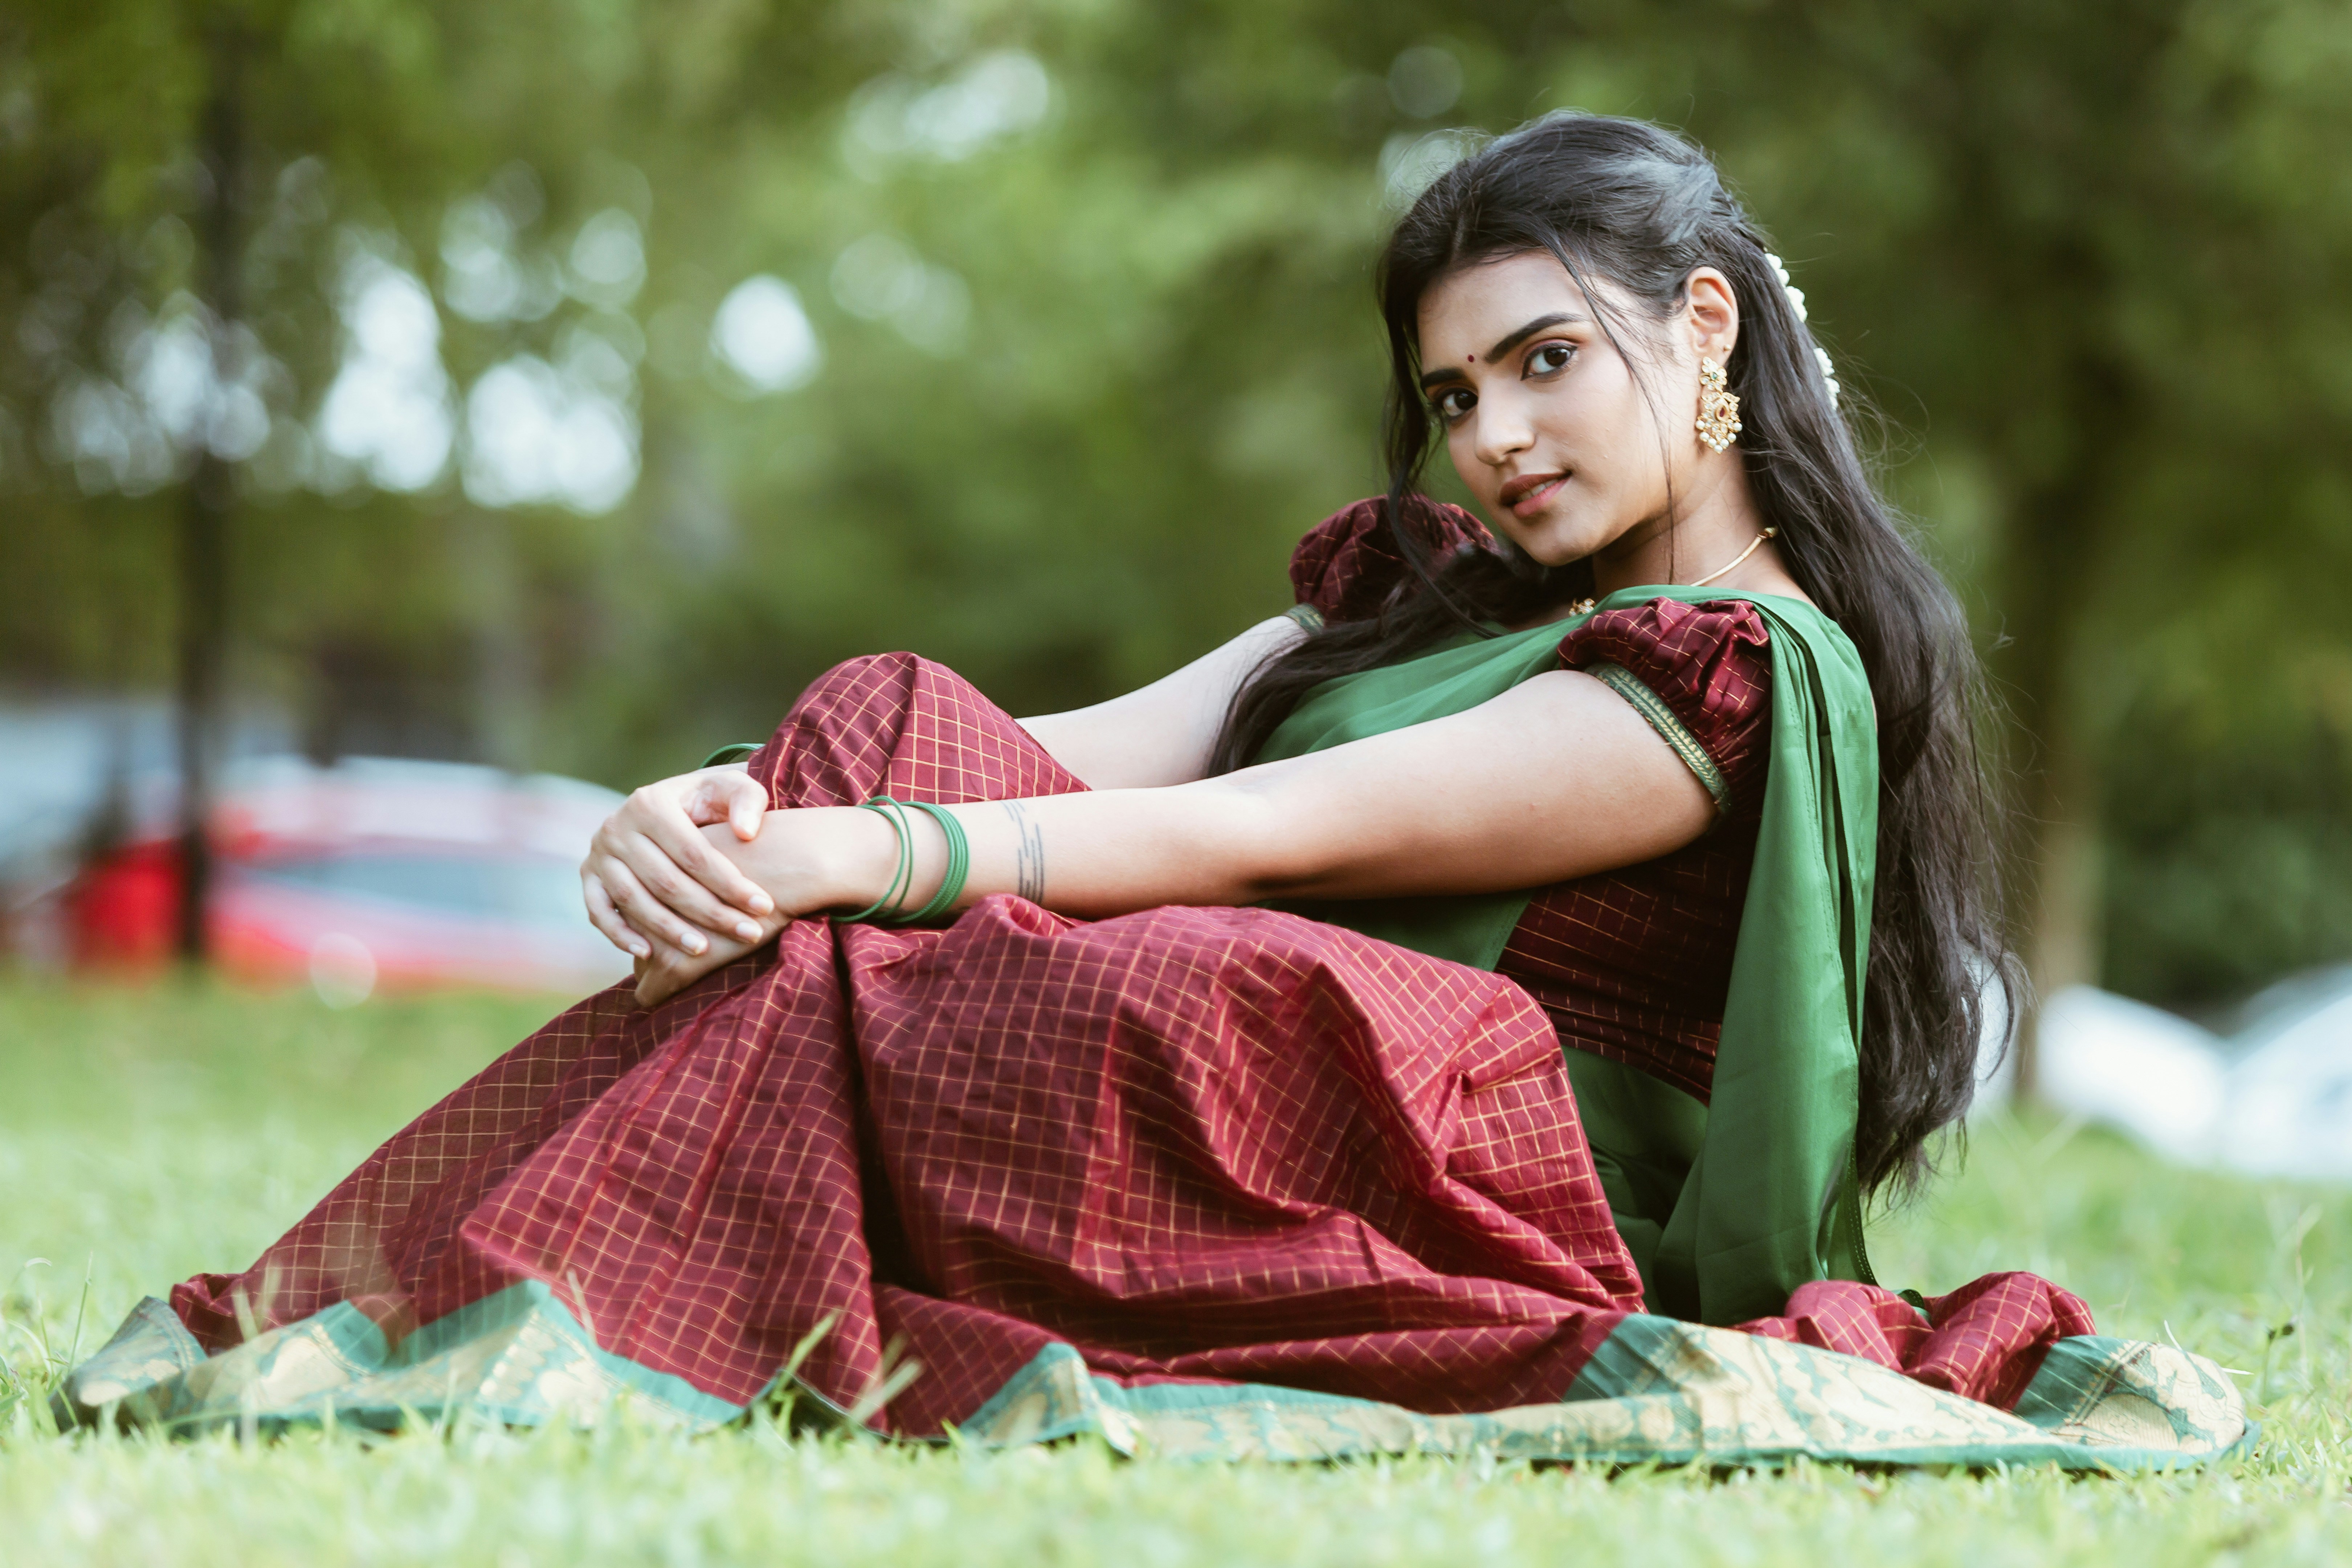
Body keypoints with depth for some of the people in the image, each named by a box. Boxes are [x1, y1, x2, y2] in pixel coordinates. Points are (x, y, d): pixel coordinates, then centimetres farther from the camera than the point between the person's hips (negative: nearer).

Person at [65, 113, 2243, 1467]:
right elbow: (1099, 754, 5)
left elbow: (1264, 834, -18)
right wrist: (723, 803, -13)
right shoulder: (1445, 589, 22)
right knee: (893, 721, -13)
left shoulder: (1744, 674, -6)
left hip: (1469, 1232, -8)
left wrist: (854, 856, -27)